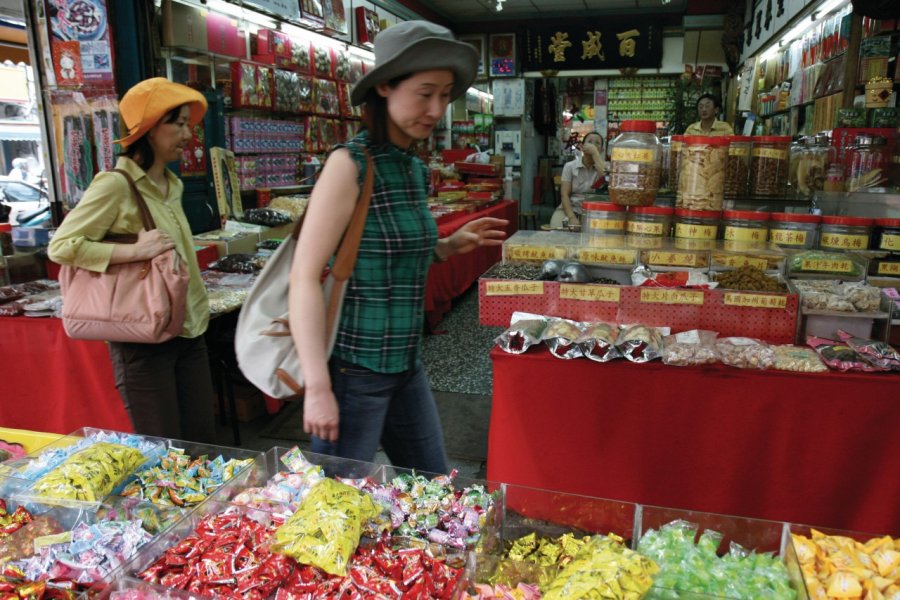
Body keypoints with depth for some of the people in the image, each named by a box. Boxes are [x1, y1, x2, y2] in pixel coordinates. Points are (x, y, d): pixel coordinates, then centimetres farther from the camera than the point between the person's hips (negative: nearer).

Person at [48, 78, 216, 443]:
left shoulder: (171, 185, 12)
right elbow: (61, 246, -13)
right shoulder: (115, 185, -12)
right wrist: (136, 252, -22)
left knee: (203, 443, 12)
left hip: (189, 331, 7)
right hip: (145, 341, -7)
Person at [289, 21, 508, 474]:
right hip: (354, 369, -7)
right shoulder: (350, 163, -15)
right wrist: (317, 388, -23)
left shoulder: (414, 168, 7)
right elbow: (305, 275, -20)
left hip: (407, 365, 8)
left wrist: (448, 247, 3)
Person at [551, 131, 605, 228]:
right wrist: (572, 218, -19)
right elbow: (565, 195, -4)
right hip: (570, 209, 0)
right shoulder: (570, 166, 4)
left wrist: (595, 153, -15)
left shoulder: (603, 166, 5)